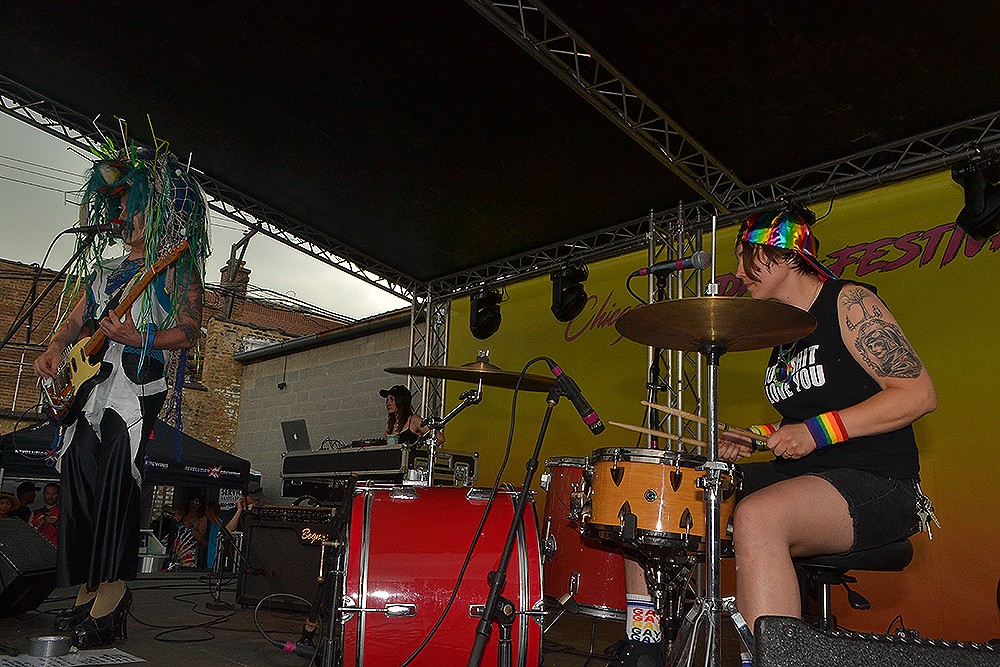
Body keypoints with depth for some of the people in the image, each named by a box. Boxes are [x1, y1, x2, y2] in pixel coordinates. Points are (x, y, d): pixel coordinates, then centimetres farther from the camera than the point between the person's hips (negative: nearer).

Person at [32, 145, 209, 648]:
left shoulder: (176, 268, 3)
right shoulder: (104, 271, 24)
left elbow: (187, 334, -7)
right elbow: (73, 323, 24)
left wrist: (136, 337, -20)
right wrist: (53, 351, 5)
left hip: (137, 381, -7)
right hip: (88, 383, 7)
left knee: (115, 475, -17)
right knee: (79, 478, 3)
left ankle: (112, 588, -12)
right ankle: (86, 591, 11)